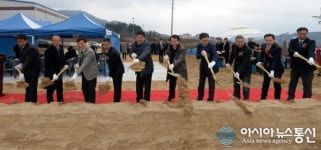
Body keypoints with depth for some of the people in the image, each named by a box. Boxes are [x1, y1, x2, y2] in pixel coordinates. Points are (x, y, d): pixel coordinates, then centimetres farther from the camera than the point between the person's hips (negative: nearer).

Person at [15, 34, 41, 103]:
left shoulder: (31, 48, -24)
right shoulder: (21, 47, 1)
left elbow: (28, 61, -28)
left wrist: (22, 72, -30)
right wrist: (21, 64, -1)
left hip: (34, 70, -8)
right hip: (27, 69, 8)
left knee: (32, 87, -5)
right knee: (27, 87, 14)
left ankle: (32, 102, 3)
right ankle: (27, 101, 23)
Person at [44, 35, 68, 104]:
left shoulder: (61, 47, 1)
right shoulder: (49, 50, -22)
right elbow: (49, 64, -27)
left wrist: (64, 64, 0)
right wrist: (54, 74, -35)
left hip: (59, 71, 8)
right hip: (51, 73, -8)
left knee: (60, 87, 20)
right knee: (51, 89, 2)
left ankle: (60, 100, 35)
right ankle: (50, 102, 15)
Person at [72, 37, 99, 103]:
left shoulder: (90, 52, -26)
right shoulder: (81, 50, 0)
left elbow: (85, 64, -32)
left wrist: (76, 74, -37)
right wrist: (78, 64, -3)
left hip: (91, 73, -8)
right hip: (84, 73, 8)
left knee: (91, 90, 0)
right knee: (84, 88, 15)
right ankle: (87, 103, 32)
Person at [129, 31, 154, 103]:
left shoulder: (146, 45, -21)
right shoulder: (134, 44, 2)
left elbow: (145, 53, -41)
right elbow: (131, 52, 9)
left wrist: (138, 59, -61)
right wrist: (132, 54, -17)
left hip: (147, 68, -6)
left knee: (147, 87, -2)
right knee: (138, 86, 14)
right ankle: (139, 101, 28)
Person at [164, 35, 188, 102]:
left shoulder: (182, 49, -22)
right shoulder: (170, 47, 1)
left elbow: (180, 59, -34)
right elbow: (167, 52, 14)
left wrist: (173, 65, -52)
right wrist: (166, 55, -12)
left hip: (180, 69, -7)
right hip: (172, 69, 7)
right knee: (171, 83, 20)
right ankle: (171, 97, 39)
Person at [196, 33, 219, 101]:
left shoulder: (212, 46, -18)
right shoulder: (199, 46, -1)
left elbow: (215, 54, -34)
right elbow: (197, 56, -4)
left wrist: (213, 62, -55)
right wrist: (201, 54, -28)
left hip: (211, 67, -4)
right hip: (203, 67, 5)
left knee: (211, 84, 1)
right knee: (201, 84, 12)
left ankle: (210, 99, 14)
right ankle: (200, 98, 26)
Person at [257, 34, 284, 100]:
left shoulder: (277, 48, -25)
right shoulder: (263, 46, -6)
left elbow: (275, 60, -32)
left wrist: (272, 71, -41)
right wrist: (260, 61, -3)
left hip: (277, 68, -5)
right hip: (267, 67, 6)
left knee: (277, 84, -2)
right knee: (265, 83, 14)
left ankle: (277, 99, 14)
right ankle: (263, 98, 27)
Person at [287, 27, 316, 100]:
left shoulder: (311, 42, -9)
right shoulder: (293, 41, 1)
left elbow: (311, 51, -28)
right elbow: (290, 50, -17)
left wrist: (311, 58, -50)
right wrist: (294, 52, -40)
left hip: (307, 67, -3)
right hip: (295, 66, 3)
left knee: (307, 85, 1)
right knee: (292, 83, 13)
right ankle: (290, 98, 26)